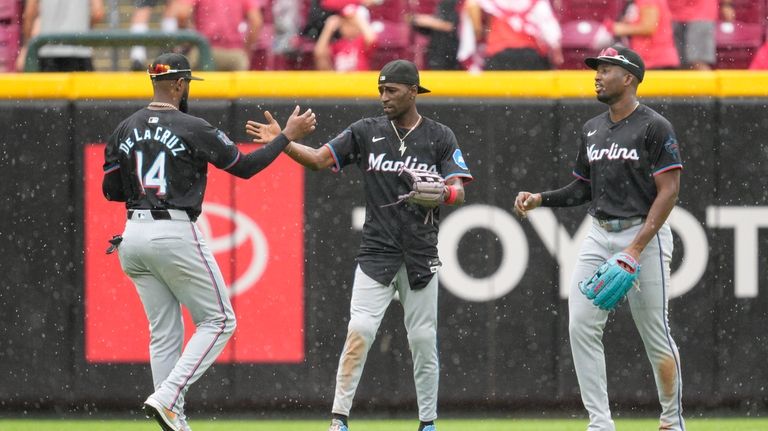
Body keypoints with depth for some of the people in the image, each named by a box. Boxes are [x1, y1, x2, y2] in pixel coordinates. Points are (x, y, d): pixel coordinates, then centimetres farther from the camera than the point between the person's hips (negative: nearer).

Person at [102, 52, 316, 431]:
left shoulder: (125, 130, 9)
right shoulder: (192, 129, -8)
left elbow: (111, 190, 12)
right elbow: (245, 166, -2)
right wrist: (288, 135, 6)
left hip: (133, 237, 7)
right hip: (175, 238, -7)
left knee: (164, 331, 13)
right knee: (218, 320, 4)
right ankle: (167, 397, -12)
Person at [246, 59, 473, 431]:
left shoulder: (439, 137, 1)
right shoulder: (367, 132, 5)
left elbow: (458, 193, -6)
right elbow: (320, 159, 0)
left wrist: (440, 192, -29)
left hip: (420, 256, 0)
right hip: (377, 253, 0)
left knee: (423, 339, 5)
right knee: (360, 330, -13)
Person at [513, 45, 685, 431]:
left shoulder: (655, 127, -9)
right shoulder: (592, 130, 14)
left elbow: (668, 191, -13)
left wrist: (637, 247, -20)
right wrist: (540, 199, 4)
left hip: (644, 235, -7)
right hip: (600, 236, 7)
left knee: (655, 334, -1)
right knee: (582, 326, -5)